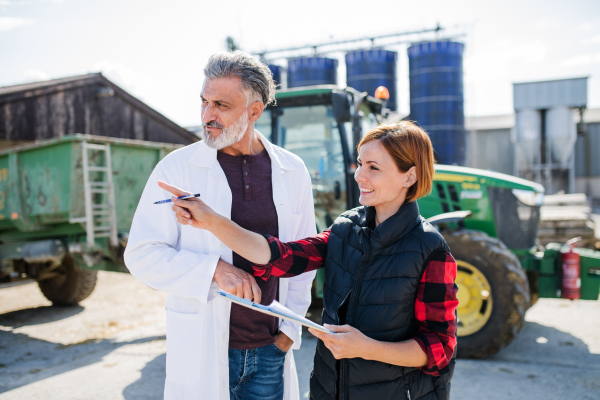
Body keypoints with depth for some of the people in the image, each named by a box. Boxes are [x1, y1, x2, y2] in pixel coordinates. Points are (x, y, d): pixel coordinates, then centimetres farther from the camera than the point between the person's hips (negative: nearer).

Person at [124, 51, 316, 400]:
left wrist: (290, 329, 4)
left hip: (271, 350, 3)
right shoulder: (176, 168, -7)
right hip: (202, 353, -2)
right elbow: (141, 256, -8)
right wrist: (215, 269, -21)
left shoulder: (293, 171, 1)